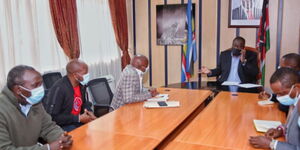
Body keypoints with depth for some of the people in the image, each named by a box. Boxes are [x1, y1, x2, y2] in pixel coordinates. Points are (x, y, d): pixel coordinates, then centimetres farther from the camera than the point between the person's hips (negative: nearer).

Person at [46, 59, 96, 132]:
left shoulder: (81, 85, 1)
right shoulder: (59, 89, -22)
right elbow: (52, 117, -22)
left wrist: (89, 112, -4)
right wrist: (78, 118, -21)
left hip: (80, 120, 8)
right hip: (63, 126, -7)